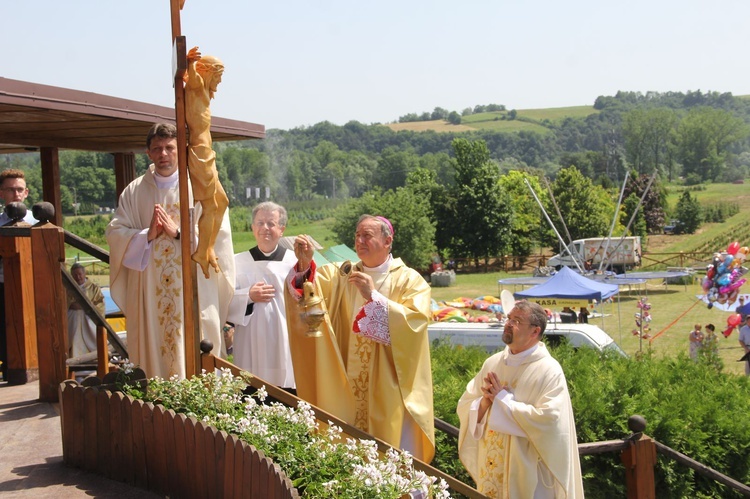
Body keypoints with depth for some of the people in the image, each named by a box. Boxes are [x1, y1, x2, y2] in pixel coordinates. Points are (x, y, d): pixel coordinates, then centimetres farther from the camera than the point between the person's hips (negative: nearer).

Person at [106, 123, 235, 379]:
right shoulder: (134, 191, 11)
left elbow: (217, 233, -4)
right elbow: (115, 233, 5)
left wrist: (179, 233, -14)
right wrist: (147, 235, -11)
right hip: (150, 293, 2)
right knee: (153, 349, 2)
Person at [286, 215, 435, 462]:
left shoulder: (410, 281, -3)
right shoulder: (342, 275, 9)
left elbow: (415, 322, -20)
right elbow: (312, 288, -9)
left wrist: (373, 297, -23)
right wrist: (305, 264, -29)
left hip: (390, 390, -3)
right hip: (349, 389, 4)